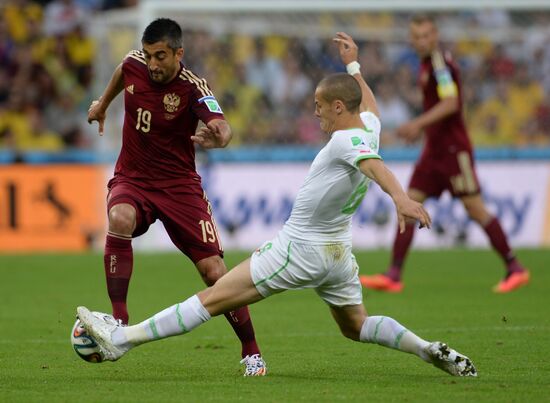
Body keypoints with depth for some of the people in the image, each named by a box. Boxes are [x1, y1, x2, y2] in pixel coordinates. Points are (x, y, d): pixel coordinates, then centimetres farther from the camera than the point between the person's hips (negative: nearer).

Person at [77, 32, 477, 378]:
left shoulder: (346, 141, -22)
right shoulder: (369, 127, 3)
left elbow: (375, 166, -42)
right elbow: (370, 105, 28)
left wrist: (400, 197, -60)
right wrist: (353, 64, 37)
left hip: (298, 249, -9)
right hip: (338, 252, 9)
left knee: (212, 299, -9)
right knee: (355, 326, 25)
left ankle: (121, 338, -9)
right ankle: (430, 350, 8)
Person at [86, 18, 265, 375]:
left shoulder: (193, 87, -19)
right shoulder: (134, 65, -6)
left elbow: (222, 126, -37)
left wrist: (218, 136, -61)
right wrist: (103, 103, 36)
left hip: (179, 185, -2)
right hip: (132, 180, 2)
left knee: (214, 270, -10)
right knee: (120, 220, -34)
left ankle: (251, 352, 9)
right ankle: (118, 320, -28)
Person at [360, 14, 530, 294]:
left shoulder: (440, 64, -14)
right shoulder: (426, 64, 14)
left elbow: (451, 103, -26)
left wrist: (418, 124, -29)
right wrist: (420, 129, 21)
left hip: (453, 149, -9)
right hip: (434, 149, 9)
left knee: (475, 210, -5)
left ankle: (515, 270, 4)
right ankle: (393, 275, -3)